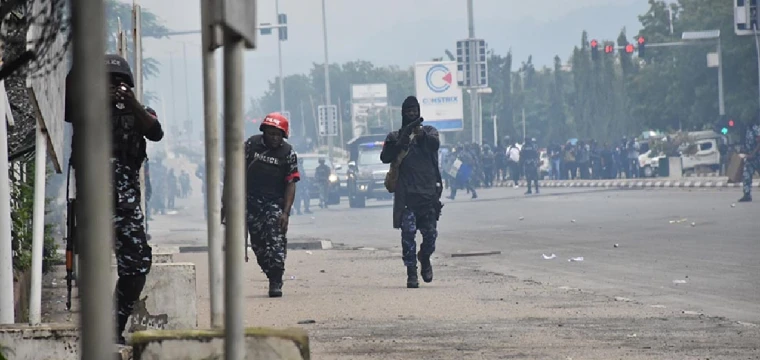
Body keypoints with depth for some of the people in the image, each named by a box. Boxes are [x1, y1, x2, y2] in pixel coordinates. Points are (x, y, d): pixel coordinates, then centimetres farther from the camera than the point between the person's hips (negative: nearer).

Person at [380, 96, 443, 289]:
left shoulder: (428, 131, 13)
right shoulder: (396, 137, 13)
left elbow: (435, 143, -10)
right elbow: (385, 157, -2)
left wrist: (421, 134, -29)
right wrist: (398, 144, -19)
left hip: (429, 191, 1)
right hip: (406, 194, -1)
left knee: (430, 233, 2)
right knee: (408, 233, -10)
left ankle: (425, 258, 30)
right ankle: (411, 272, -6)